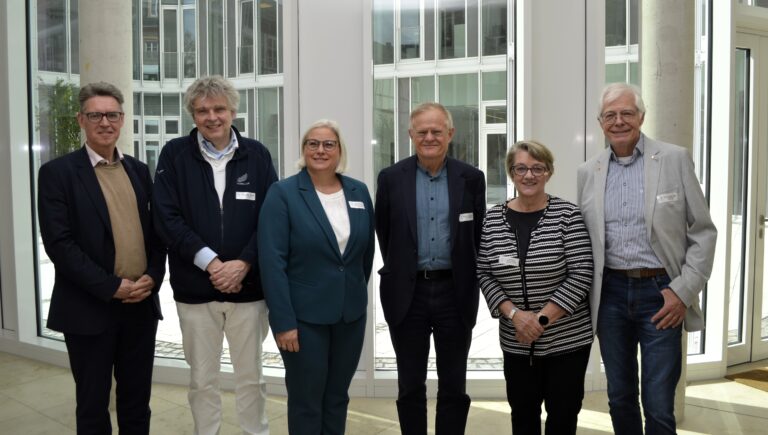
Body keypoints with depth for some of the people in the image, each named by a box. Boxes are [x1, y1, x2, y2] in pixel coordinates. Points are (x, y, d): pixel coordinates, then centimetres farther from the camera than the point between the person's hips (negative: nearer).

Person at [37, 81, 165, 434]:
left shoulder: (139, 170, 10)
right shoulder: (57, 172, -5)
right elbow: (58, 243, -13)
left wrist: (152, 277, -6)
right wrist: (112, 286, -17)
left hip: (141, 305, 4)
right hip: (89, 308, -4)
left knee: (137, 400, 15)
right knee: (93, 404, 11)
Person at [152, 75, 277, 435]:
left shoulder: (257, 155, 2)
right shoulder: (174, 155, 0)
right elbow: (167, 218, -7)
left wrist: (243, 263, -13)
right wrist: (211, 262, -15)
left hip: (248, 286, 1)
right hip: (195, 288, 0)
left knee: (251, 377, 12)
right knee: (202, 379, 12)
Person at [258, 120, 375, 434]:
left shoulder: (359, 192, 4)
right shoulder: (283, 193, -9)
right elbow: (272, 261, -14)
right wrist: (283, 321, -18)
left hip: (351, 313, 4)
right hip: (303, 315, -4)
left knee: (337, 396, 17)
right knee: (306, 401, 9)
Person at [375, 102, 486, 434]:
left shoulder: (471, 178, 1)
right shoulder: (391, 178, 0)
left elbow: (478, 236, 6)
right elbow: (384, 233, 5)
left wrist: (466, 280, 5)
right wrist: (400, 272, 7)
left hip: (455, 292, 1)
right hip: (407, 293, 0)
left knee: (454, 386, 10)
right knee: (410, 386, 11)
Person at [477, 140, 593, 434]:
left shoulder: (567, 215, -8)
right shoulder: (493, 218, 1)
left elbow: (582, 273, -12)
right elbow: (484, 273, 0)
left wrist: (543, 318, -16)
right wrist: (514, 314, -12)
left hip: (567, 340, -2)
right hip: (516, 342, 2)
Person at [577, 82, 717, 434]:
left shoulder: (675, 159, -2)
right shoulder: (588, 171, 6)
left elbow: (702, 232, -1)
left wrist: (684, 291, -9)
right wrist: (585, 297, 6)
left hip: (660, 293, -3)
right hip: (611, 293, 3)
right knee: (619, 398, 15)